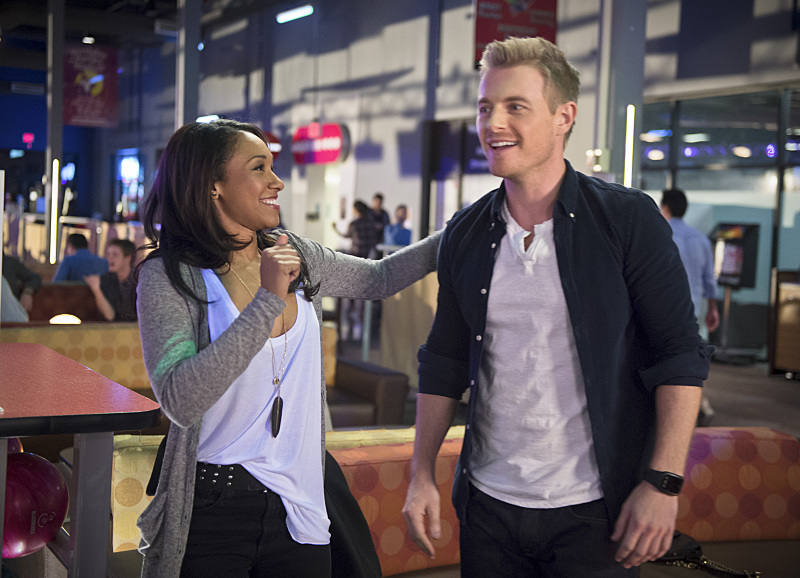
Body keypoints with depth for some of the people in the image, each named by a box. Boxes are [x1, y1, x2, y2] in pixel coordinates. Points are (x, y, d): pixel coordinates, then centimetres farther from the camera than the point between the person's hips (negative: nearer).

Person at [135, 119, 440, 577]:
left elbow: (380, 277, 21)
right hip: (212, 511, -5)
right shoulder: (168, 276, -12)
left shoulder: (296, 255, 4)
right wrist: (269, 301, -26)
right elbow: (182, 402, -25)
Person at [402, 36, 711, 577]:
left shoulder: (629, 219, -8)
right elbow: (444, 363, 11)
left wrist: (662, 484, -15)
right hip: (488, 507, 4)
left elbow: (680, 357, -8)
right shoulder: (465, 234, 5)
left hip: (595, 512, -4)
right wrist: (422, 476, 6)